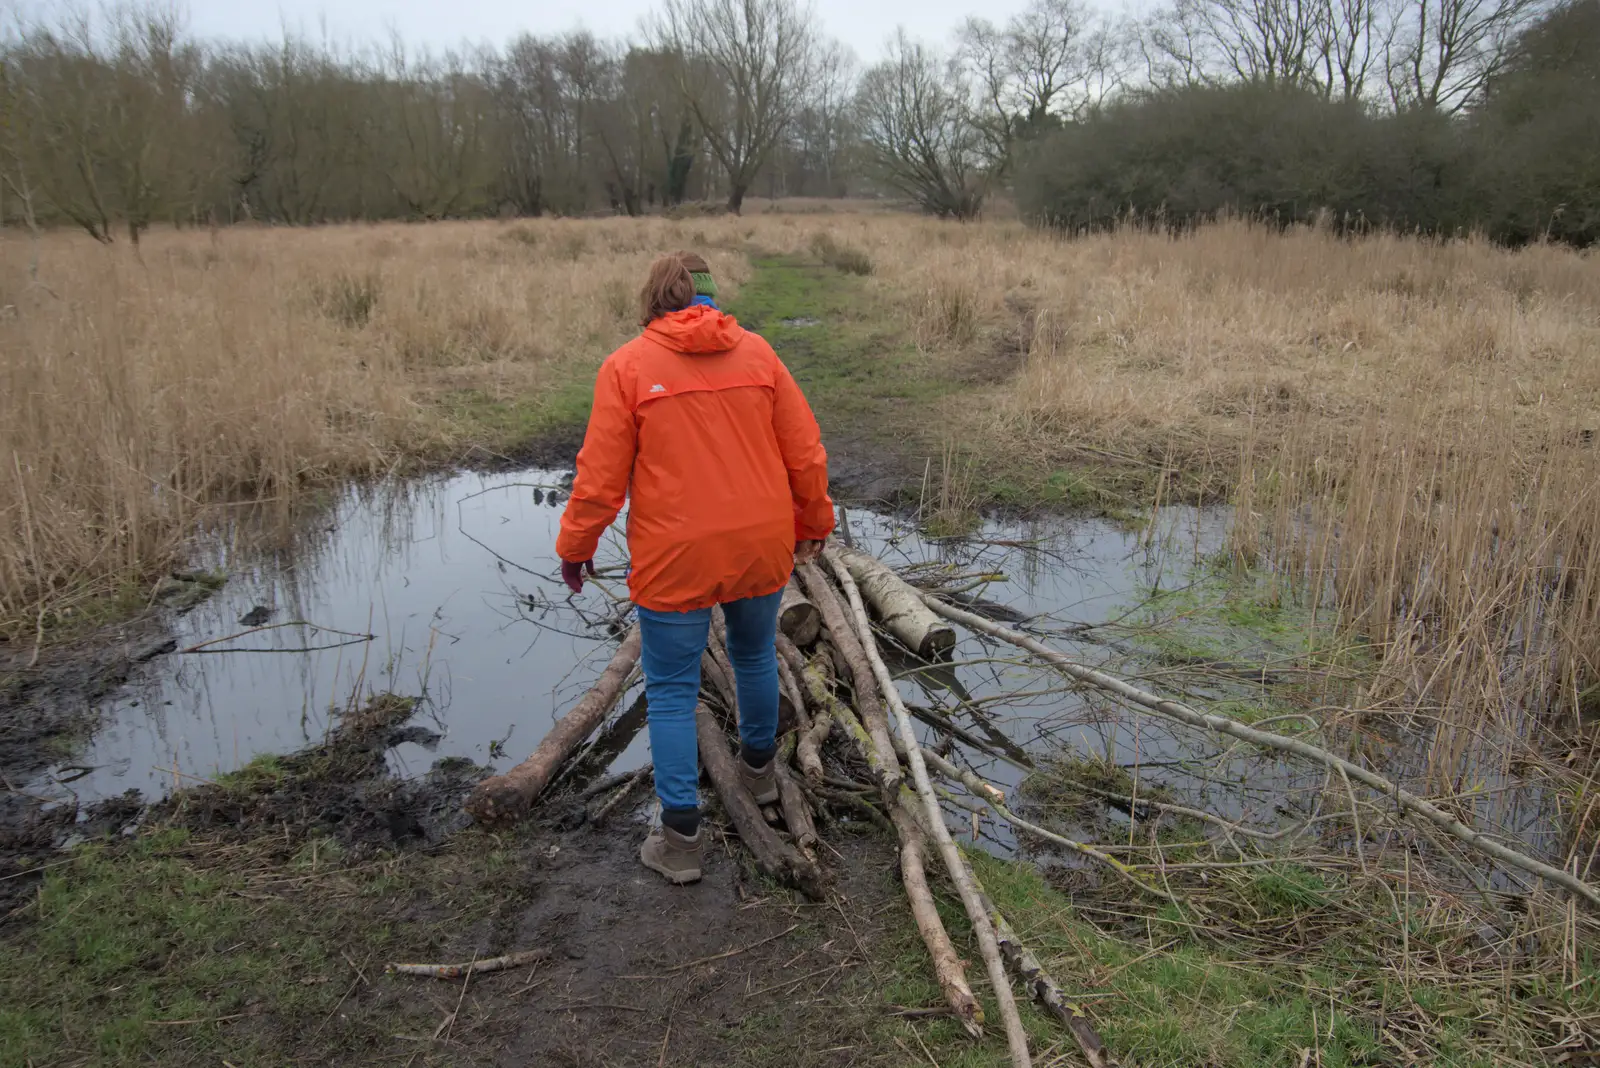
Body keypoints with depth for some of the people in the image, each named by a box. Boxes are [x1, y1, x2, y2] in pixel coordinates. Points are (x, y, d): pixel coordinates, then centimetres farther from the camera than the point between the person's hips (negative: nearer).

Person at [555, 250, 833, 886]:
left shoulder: (627, 365, -7)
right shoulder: (756, 352, 2)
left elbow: (601, 475, -7)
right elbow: (805, 452, 4)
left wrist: (575, 547, 7)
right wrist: (812, 525, 18)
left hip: (674, 559, -3)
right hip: (761, 548, 4)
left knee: (672, 691, 8)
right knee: (755, 656, 26)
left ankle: (680, 838, 13)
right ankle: (759, 768, 47)